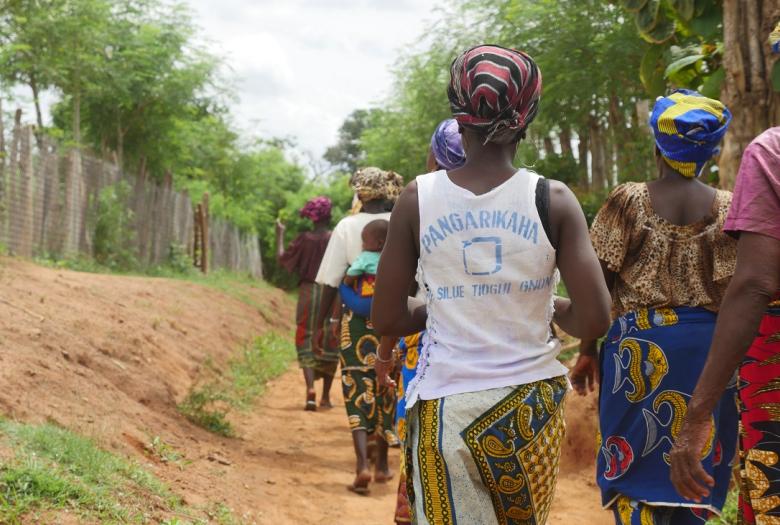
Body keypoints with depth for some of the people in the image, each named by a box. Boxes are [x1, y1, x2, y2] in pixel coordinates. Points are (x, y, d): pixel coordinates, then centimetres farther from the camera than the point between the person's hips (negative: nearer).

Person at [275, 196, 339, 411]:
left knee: (306, 344, 4)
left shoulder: (304, 239, -4)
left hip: (308, 293, 0)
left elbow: (283, 259, 4)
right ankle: (326, 396, 17)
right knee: (330, 346, 12)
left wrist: (280, 235, 15)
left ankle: (310, 389, -18)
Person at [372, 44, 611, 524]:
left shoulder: (418, 199, -4)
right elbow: (594, 320, -10)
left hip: (445, 407, 0)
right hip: (529, 405, 1)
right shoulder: (552, 199, -6)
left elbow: (387, 319, -1)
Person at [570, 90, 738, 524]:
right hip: (705, 345, 1)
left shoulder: (627, 201, -1)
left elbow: (597, 283, -4)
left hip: (639, 344, -1)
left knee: (635, 463, 6)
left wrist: (588, 350, 4)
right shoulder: (726, 208, 0)